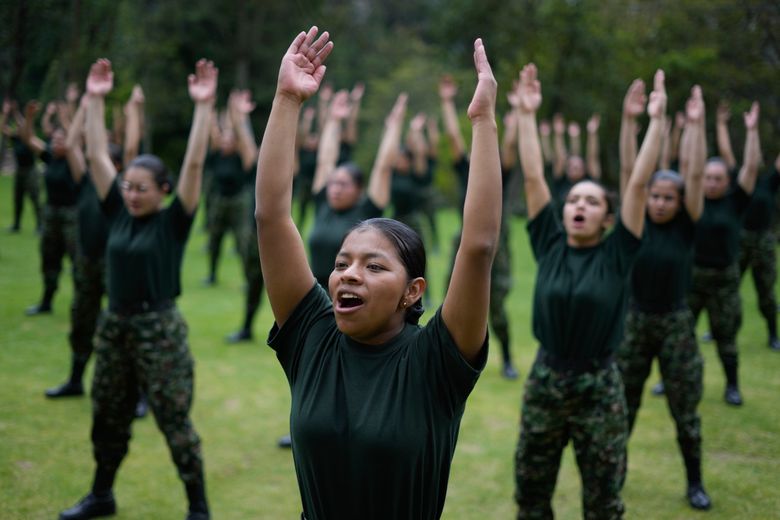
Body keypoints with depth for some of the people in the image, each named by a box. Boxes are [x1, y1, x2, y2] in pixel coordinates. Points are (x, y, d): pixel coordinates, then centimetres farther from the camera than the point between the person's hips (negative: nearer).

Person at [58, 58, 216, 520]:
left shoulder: (173, 221, -9)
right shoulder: (119, 212, 3)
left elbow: (195, 164, -18)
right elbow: (97, 155, 4)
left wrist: (204, 107, -24)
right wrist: (96, 99, 2)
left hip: (160, 328, -6)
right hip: (115, 325, 6)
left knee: (175, 421, 0)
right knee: (107, 417, 17)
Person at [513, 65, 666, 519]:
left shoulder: (616, 254, -6)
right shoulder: (550, 245, -1)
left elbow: (640, 182, -10)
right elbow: (533, 177, -2)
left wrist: (657, 120, -12)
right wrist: (527, 114, -4)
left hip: (599, 387, -2)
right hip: (545, 382, 2)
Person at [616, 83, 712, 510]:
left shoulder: (686, 227, -4)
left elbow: (695, 174, -14)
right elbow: (628, 171, -10)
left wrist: (696, 125, -21)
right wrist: (629, 120, -19)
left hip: (676, 324, -1)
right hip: (634, 322, 1)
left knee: (685, 410, 7)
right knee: (622, 406, 10)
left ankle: (695, 483, 23)